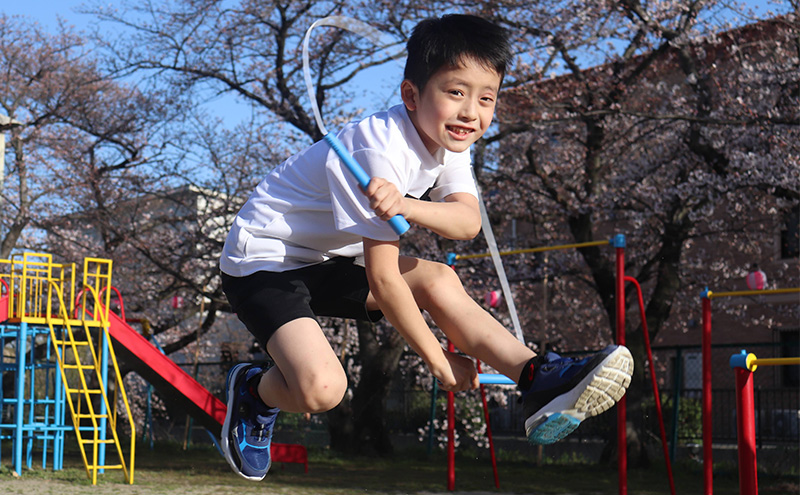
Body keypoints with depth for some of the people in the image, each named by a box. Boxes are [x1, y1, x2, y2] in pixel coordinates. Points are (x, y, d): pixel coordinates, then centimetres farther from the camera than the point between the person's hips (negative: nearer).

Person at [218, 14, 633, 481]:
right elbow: (382, 279, -26)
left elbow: (469, 221, -20)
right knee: (322, 389, -26)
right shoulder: (380, 150, -28)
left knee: (438, 279, -7)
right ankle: (253, 390, 6)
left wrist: (405, 205, -41)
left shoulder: (446, 139, -3)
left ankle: (540, 379, -6)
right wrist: (440, 360, -18)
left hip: (328, 258, 8)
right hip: (263, 261, -8)